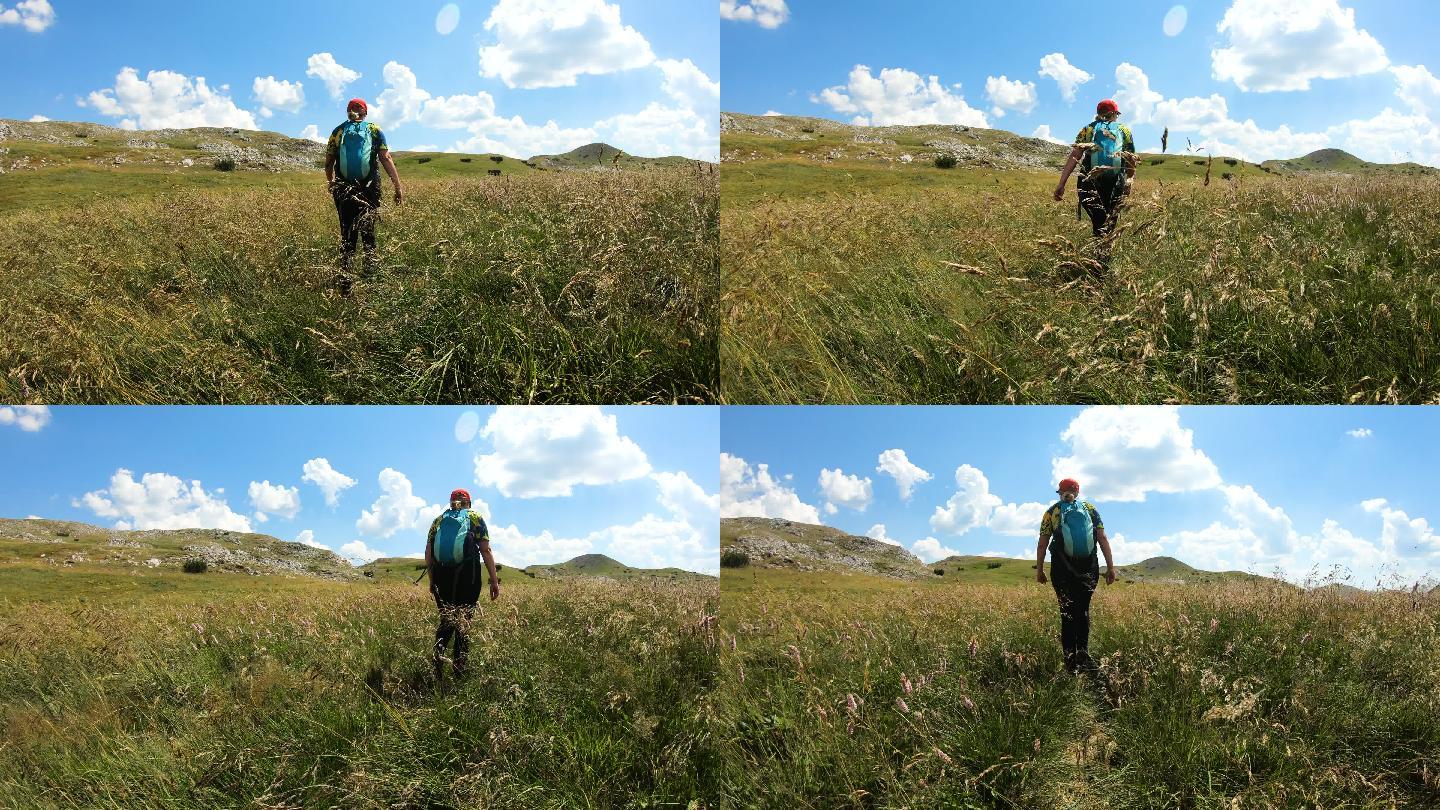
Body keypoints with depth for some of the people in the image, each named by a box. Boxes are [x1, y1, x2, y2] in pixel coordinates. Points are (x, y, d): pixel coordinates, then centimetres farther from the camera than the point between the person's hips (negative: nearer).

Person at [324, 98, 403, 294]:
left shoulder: (338, 131, 12)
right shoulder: (374, 131, 7)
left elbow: (328, 163, 15)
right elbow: (386, 160, -1)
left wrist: (330, 182, 33)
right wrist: (398, 186, -1)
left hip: (344, 189, 2)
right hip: (369, 189, -2)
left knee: (347, 235, 5)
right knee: (368, 233, 8)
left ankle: (345, 283, -2)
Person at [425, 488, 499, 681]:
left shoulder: (439, 520, 16)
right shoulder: (474, 517, 8)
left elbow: (428, 553, 10)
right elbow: (486, 551, -1)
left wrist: (432, 580, 18)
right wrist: (494, 580, -1)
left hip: (442, 577, 3)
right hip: (467, 577, -3)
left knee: (446, 622, 13)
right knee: (463, 624, 3)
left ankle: (438, 669, -5)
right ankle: (459, 672, -1)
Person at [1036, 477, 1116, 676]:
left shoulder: (1052, 512, 8)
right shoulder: (1090, 509, 10)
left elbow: (1042, 544, 4)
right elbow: (1103, 539, 4)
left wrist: (1039, 570, 9)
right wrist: (1110, 567, 6)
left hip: (1063, 569, -1)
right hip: (1088, 569, 1)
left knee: (1068, 612, 4)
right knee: (1083, 609, 10)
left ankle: (1071, 661, 0)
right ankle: (1083, 652, -8)